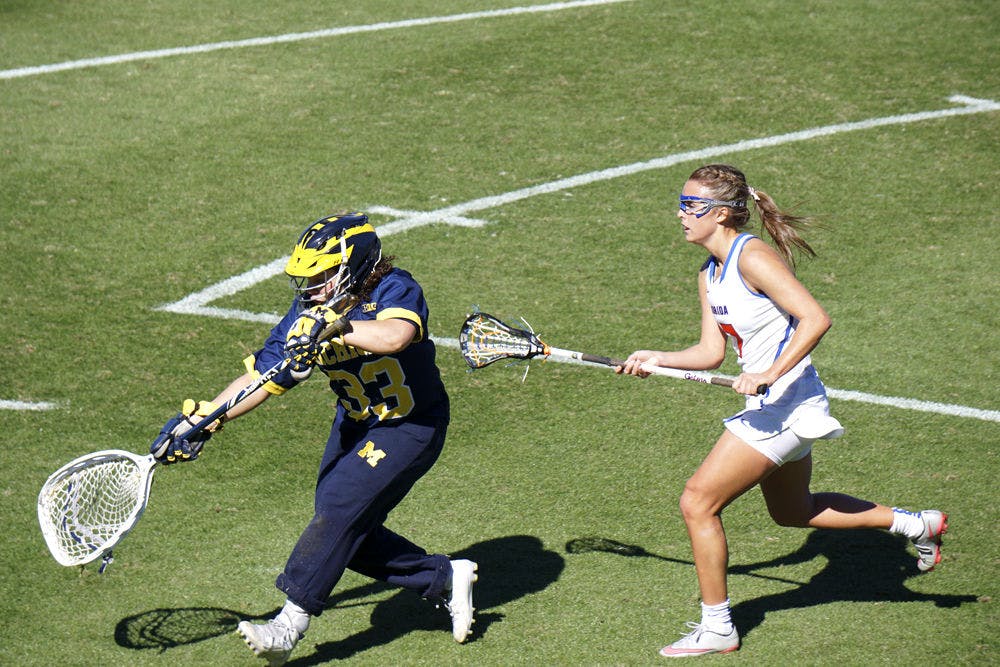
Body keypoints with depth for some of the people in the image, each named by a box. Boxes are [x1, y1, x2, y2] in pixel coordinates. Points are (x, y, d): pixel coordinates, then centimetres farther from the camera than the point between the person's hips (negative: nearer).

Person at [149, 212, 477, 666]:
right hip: (355, 422, 7)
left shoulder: (396, 290, -21)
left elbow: (395, 337, -45)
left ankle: (290, 625, -14)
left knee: (341, 508, -20)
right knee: (347, 538, 2)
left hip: (410, 428, -7)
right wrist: (202, 419, -9)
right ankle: (447, 577, 20)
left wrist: (334, 327, -46)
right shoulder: (309, 312, -5)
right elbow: (263, 375, -3)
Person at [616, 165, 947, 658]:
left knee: (698, 503, -7)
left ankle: (716, 628, 6)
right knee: (792, 511, 26)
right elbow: (711, 352, 10)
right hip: (772, 406, 10)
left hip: (785, 403, -10)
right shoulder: (709, 275, 8)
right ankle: (917, 523, 35)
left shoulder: (753, 256, -20)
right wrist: (657, 359, -3)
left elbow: (815, 319, -26)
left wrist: (770, 374, -32)